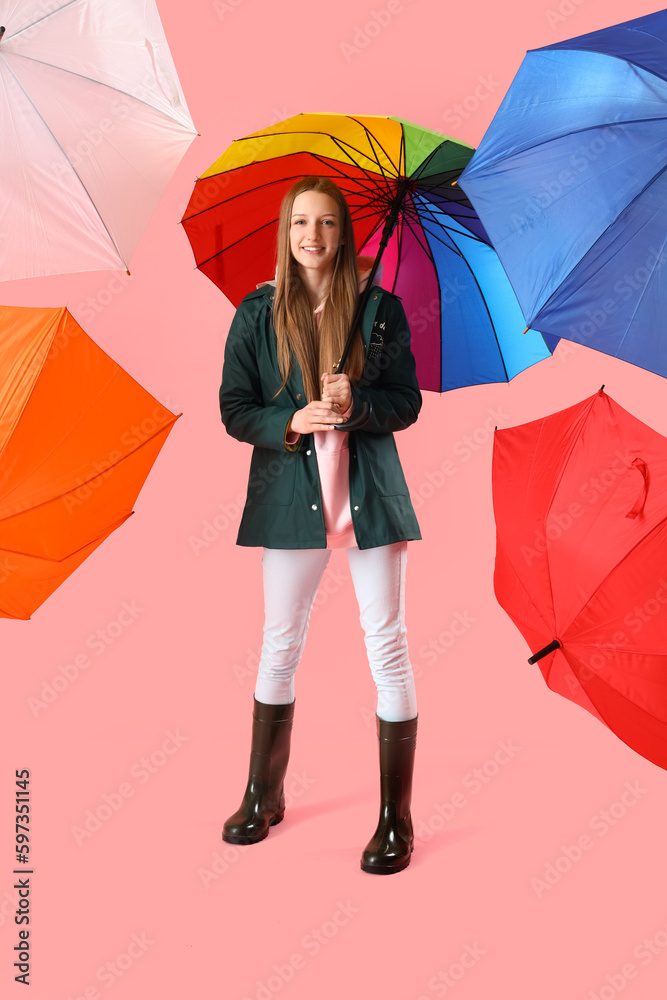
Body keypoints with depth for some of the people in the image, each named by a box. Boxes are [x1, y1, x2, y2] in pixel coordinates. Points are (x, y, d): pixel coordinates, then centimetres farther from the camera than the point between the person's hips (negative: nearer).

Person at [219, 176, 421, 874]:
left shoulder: (381, 308, 3)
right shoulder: (258, 312, 4)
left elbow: (408, 402, 3)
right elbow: (233, 409, 2)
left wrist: (356, 405, -17)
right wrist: (293, 422, -16)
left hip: (370, 489, 0)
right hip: (291, 493, 1)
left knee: (387, 646, 1)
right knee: (280, 645, 10)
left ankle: (396, 819, 14)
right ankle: (263, 796, 29)